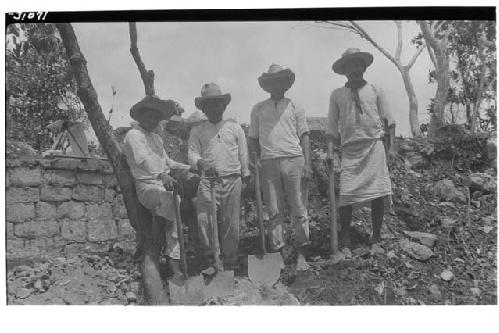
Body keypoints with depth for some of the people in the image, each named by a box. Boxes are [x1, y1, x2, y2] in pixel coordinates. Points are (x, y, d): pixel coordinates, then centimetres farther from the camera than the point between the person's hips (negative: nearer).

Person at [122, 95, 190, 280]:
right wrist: (161, 175, -35)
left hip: (165, 184, 8)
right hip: (147, 186, -8)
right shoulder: (134, 135, -1)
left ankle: (174, 260, -6)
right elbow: (143, 159, -19)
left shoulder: (156, 138, 27)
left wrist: (189, 167, 19)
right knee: (175, 203, -33)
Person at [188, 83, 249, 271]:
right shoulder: (197, 131, 12)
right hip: (208, 180, 0)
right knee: (203, 219, -13)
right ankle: (209, 258, 5)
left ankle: (230, 261, 17)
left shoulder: (234, 127, 13)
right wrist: (200, 163, -20)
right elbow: (192, 154, 1)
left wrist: (245, 175, 15)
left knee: (231, 222, 3)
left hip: (232, 180, 0)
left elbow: (243, 154, 15)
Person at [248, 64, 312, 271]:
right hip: (269, 162, 1)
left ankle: (301, 254, 6)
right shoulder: (258, 109, 15)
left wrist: (307, 164, -2)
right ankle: (277, 251, 8)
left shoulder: (295, 107, 13)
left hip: (294, 160, 0)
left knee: (299, 210, -1)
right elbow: (253, 139, 15)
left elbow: (304, 136, 9)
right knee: (273, 211, 1)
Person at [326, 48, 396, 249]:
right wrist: (330, 151, 1)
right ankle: (345, 241, 3)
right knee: (346, 195, -8)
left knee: (378, 194, -2)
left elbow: (388, 120, 11)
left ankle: (376, 237, 10)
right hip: (350, 149, 0)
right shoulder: (337, 95, 12)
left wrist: (391, 146, 1)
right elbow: (332, 126, 11)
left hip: (374, 145, 0)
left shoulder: (375, 91, 12)